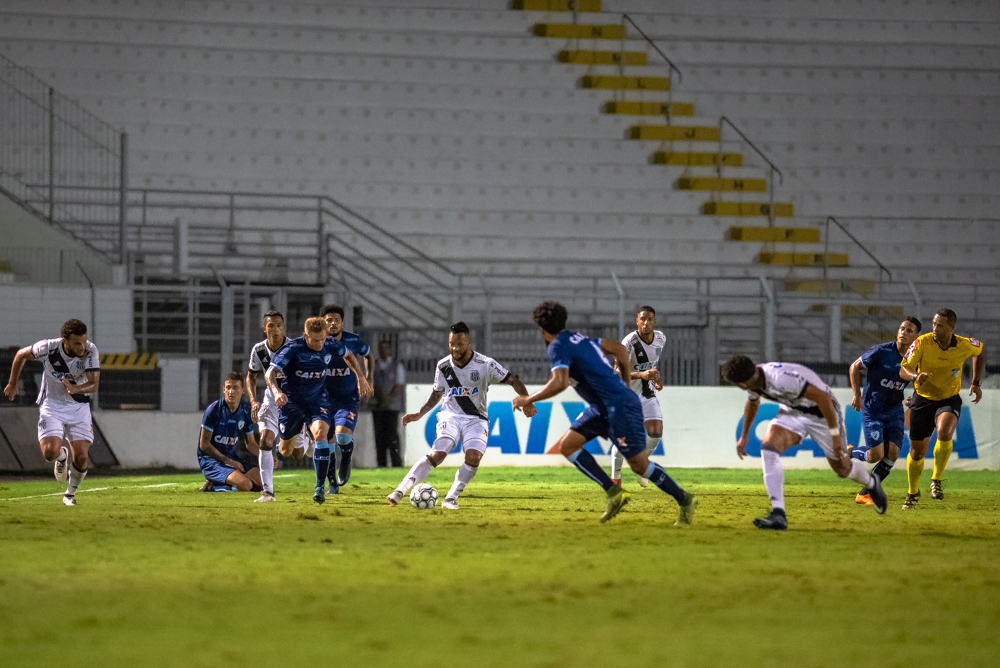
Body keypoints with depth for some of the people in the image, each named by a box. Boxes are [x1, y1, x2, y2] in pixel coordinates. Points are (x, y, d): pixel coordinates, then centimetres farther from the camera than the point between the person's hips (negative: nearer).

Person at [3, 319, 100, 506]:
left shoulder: (90, 351, -20)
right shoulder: (48, 347, -22)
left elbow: (94, 384, -24)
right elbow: (21, 355, -1)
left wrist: (76, 389, -46)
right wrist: (12, 384, 11)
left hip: (79, 405, 1)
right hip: (51, 404, -1)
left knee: (81, 458, -11)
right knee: (50, 453, -21)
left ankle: (70, 493, 19)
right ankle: (62, 456, 19)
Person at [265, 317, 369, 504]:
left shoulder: (331, 345, -10)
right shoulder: (293, 349, -23)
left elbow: (348, 355, 14)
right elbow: (270, 373, -31)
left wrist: (361, 378, 8)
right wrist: (276, 392, -49)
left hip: (317, 398, 1)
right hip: (291, 400, -1)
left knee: (321, 432, -27)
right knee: (286, 451, 8)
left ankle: (320, 487, -23)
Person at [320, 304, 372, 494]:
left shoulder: (353, 341, -8)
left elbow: (367, 354, 14)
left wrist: (368, 378, 8)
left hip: (348, 398, -1)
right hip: (324, 399, 1)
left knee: (343, 435, -24)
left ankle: (345, 464, 9)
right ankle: (333, 484, 20)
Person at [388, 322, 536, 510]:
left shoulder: (485, 364, -11)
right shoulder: (443, 365, -1)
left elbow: (512, 380, -5)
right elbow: (437, 393, 14)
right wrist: (419, 414, 4)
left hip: (476, 419, 0)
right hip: (450, 415, 0)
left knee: (474, 457, -25)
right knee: (437, 455, -22)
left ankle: (451, 499, -13)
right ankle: (400, 491, -25)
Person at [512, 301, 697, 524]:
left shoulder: (558, 347, -12)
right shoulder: (578, 338, 14)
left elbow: (560, 382, -27)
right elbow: (619, 348, 20)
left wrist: (528, 400, -16)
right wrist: (626, 384, 25)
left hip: (620, 407, -10)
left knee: (639, 464, -2)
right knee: (567, 446, 6)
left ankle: (684, 500, 11)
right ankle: (613, 492, 2)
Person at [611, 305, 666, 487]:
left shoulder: (660, 338, -5)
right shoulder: (629, 343, -26)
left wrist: (655, 378, 8)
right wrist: (642, 374, -48)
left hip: (647, 392, 5)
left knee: (656, 431, -11)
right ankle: (615, 476, 16)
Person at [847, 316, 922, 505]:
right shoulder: (881, 351, -14)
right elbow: (855, 367, -1)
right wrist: (857, 394, -6)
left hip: (895, 412, 4)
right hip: (872, 410, -4)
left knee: (892, 454, -8)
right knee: (876, 455, -14)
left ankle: (864, 494, 7)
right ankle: (848, 453, 20)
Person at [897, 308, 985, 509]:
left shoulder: (965, 345, -13)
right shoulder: (922, 342, -17)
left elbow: (980, 351, 12)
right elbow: (903, 370, -18)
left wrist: (976, 383, 9)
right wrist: (916, 376, -41)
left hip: (949, 400, -1)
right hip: (923, 400, 1)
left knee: (944, 433, -33)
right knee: (917, 452, 6)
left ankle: (937, 480, -12)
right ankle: (912, 493, 34)